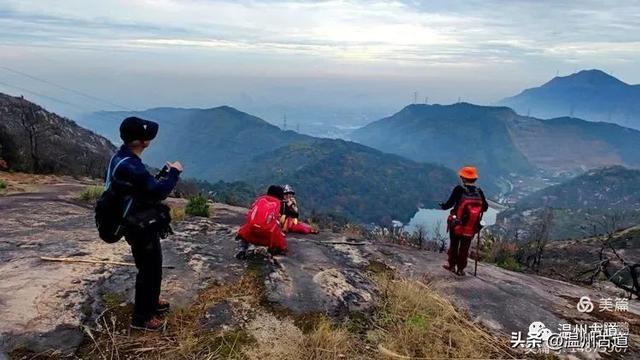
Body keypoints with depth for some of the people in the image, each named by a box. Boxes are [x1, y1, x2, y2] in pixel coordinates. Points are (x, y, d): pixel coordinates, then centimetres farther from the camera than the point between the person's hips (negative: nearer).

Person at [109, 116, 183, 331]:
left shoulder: (124, 158, 5)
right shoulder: (128, 166, -30)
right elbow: (158, 191, -29)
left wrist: (164, 173, 3)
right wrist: (174, 172, -16)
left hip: (141, 224, 10)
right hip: (141, 229, -10)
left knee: (153, 266, 25)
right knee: (149, 270, 5)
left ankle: (151, 302, 44)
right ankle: (141, 317, 21)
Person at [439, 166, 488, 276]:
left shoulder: (459, 190, -17)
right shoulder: (479, 192, -6)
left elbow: (450, 204, -14)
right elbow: (485, 207, 3)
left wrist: (443, 206, 6)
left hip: (456, 226, -2)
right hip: (471, 229, 2)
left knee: (453, 245, 18)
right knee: (464, 249, 15)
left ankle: (451, 265, 30)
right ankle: (460, 269, 23)